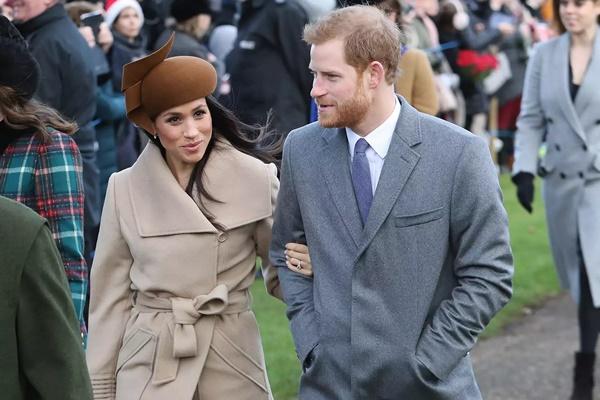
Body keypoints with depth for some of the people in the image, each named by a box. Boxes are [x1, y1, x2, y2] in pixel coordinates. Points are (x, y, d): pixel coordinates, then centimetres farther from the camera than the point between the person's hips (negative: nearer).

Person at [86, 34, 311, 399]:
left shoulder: (256, 178, -6)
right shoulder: (125, 188, -2)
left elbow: (281, 276, 2)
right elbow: (112, 297, 4)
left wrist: (309, 265, -21)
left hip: (233, 362, 0)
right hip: (149, 367, 1)